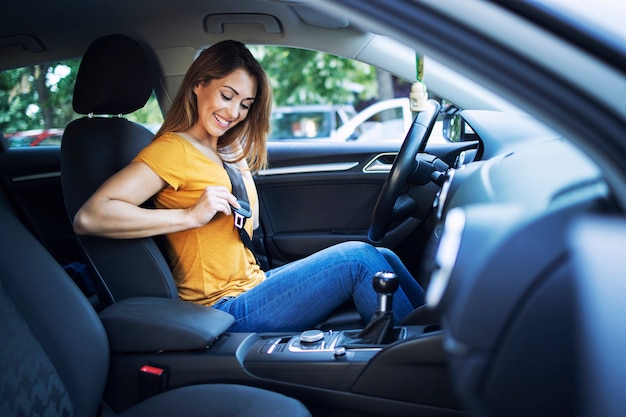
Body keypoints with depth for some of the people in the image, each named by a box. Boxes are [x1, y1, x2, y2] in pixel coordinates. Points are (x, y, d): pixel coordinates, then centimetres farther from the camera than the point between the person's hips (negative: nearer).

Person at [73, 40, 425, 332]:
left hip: (251, 284, 9)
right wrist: (191, 215, -24)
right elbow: (89, 218, -22)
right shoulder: (174, 149, -12)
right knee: (356, 258, -17)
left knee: (382, 258, -1)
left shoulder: (229, 155, 15)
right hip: (225, 310, -9)